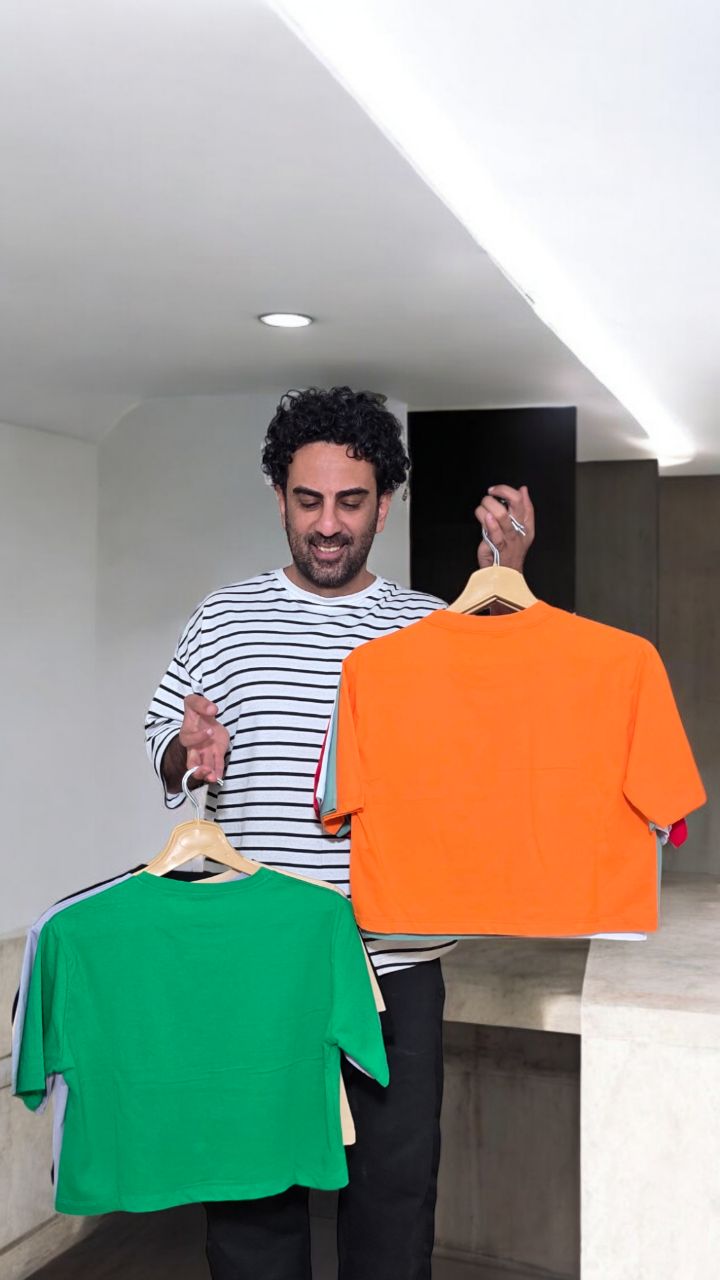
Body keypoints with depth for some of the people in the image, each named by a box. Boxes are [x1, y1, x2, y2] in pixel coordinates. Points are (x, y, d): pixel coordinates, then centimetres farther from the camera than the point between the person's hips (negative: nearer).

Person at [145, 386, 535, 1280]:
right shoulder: (224, 619, 6)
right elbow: (162, 748, 8)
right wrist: (190, 752, -15)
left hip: (395, 962, 0)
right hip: (252, 955, 1)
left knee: (396, 1180, 11)